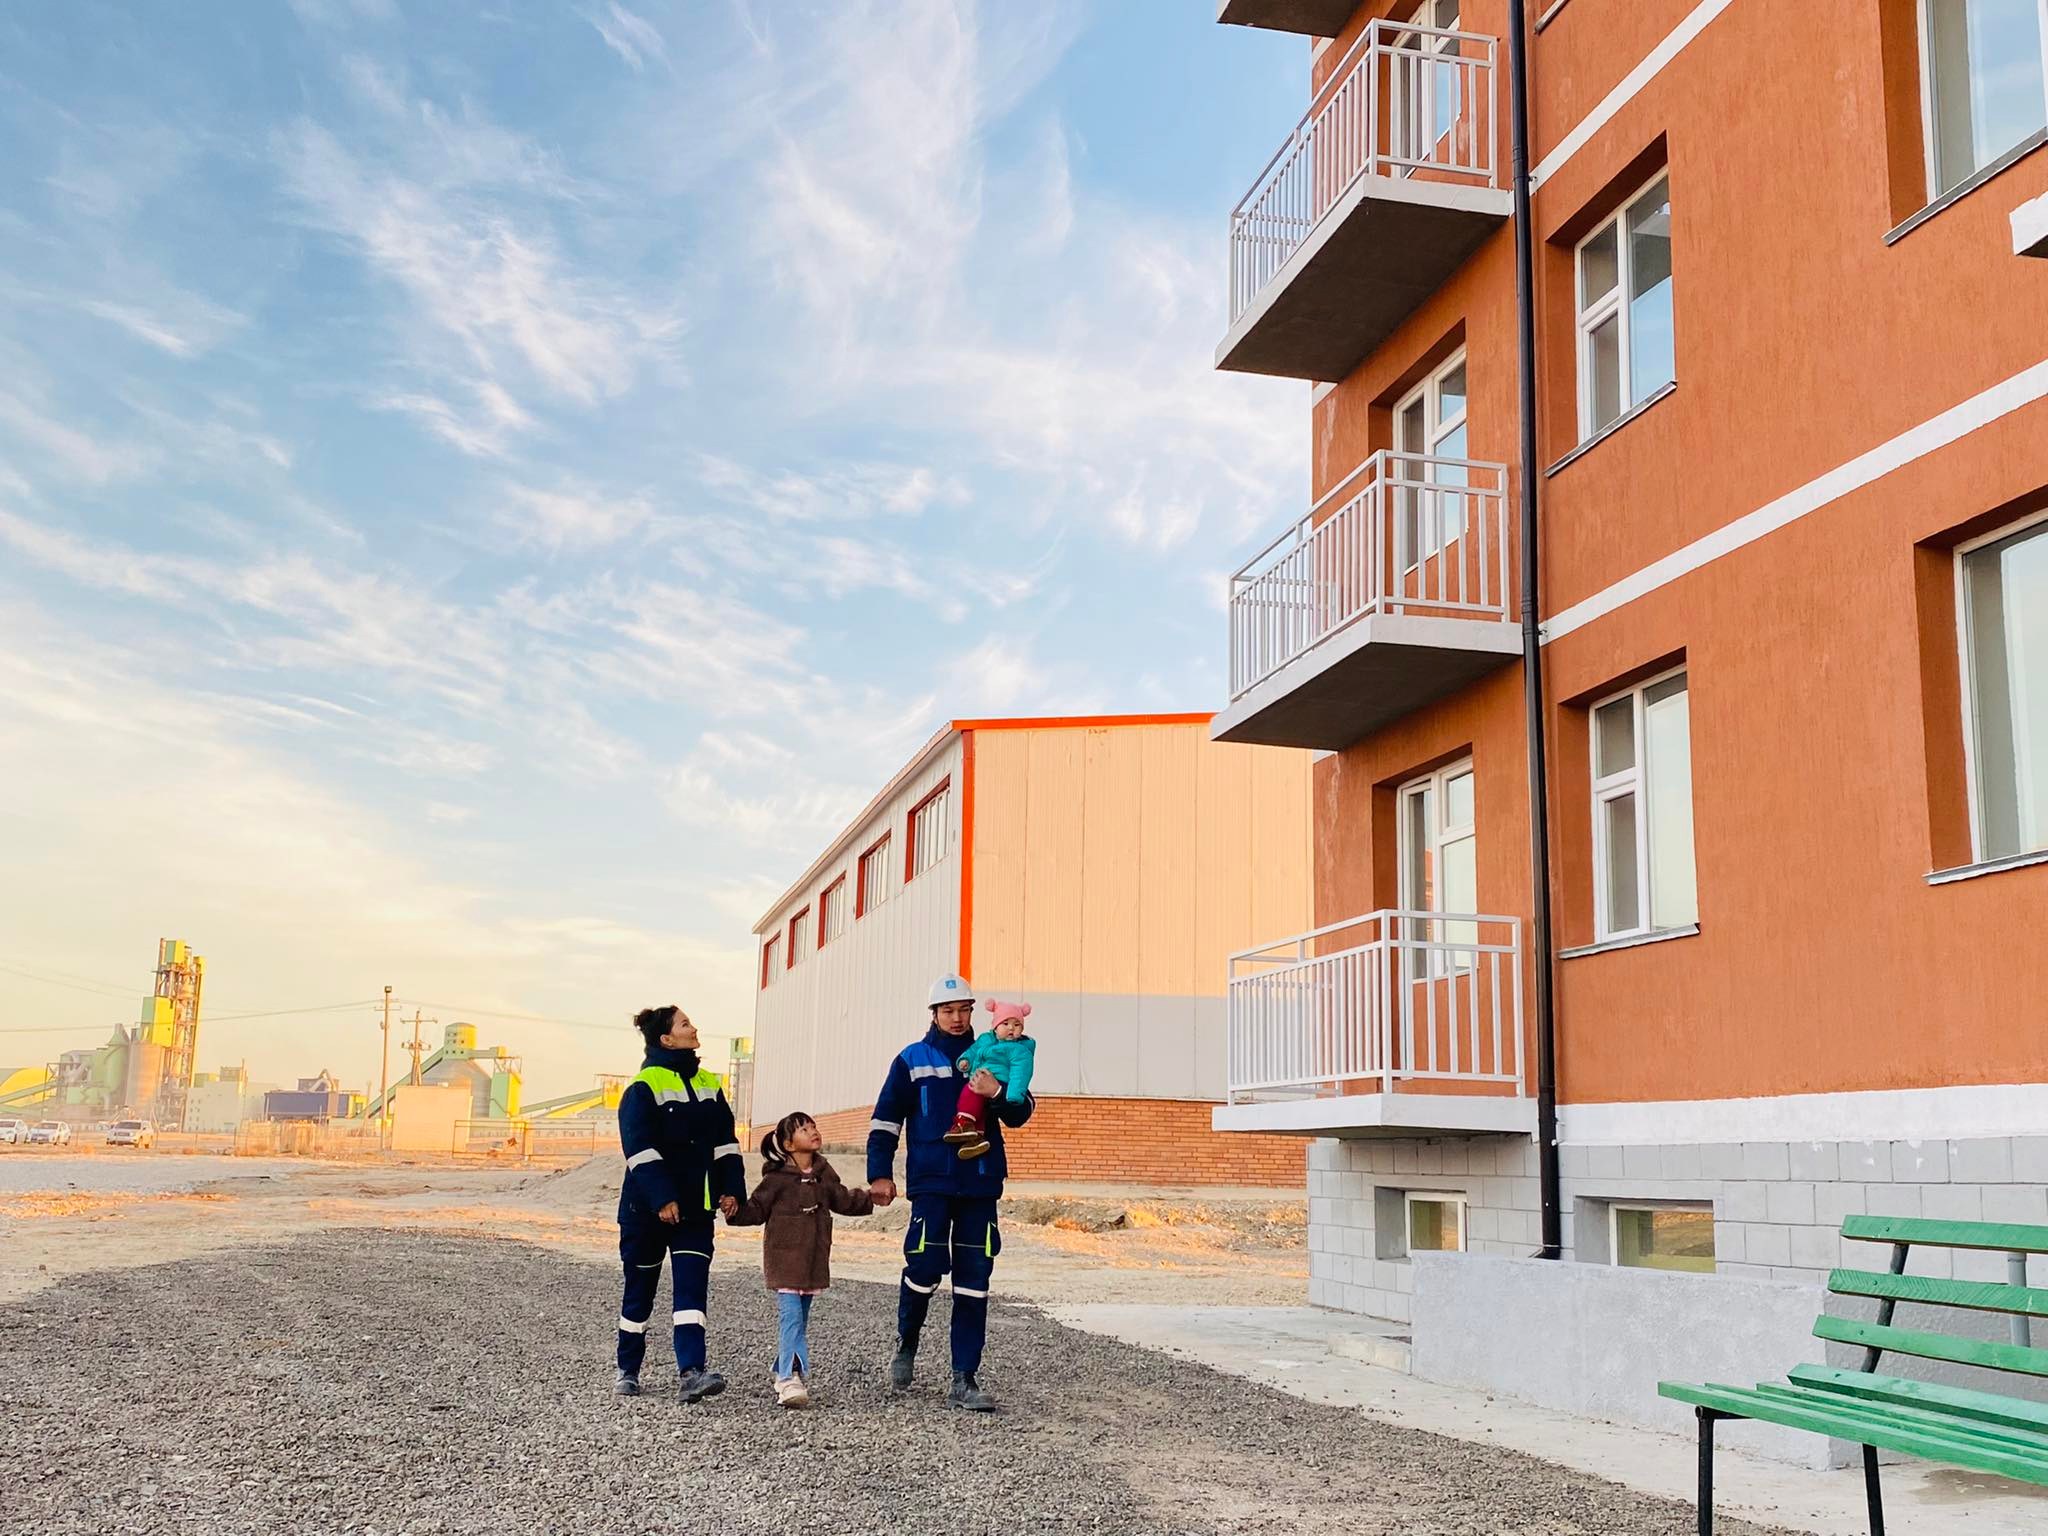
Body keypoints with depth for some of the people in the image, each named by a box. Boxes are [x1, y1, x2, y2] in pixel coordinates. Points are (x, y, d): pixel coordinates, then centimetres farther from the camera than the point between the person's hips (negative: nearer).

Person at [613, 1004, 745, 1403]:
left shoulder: (708, 1084, 10)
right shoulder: (643, 1088, -11)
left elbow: (725, 1141, 12)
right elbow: (640, 1149, -17)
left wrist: (731, 1189, 3)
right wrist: (661, 1199, -23)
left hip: (695, 1208, 5)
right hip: (647, 1209, -5)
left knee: (692, 1287, -8)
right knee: (640, 1288, 8)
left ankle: (691, 1372, -15)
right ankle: (628, 1370, 23)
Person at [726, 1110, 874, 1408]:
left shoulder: (823, 1173, 10)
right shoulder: (777, 1177, -8)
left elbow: (844, 1200, 21)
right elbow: (756, 1209, -6)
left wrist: (872, 1198, 13)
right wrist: (735, 1211, -24)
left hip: (813, 1260, 6)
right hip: (784, 1258, -6)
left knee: (800, 1320, 13)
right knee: (791, 1317, -15)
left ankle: (783, 1374, 24)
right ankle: (791, 1379, -21)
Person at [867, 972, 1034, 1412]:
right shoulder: (912, 1060, 6)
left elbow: (1021, 1114, 9)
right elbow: (885, 1120, 7)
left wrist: (998, 1093, -12)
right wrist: (879, 1174, 0)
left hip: (981, 1183, 2)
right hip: (931, 1182, -2)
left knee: (974, 1279, 2)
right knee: (925, 1265, -12)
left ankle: (965, 1378, 7)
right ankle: (906, 1343, 18)